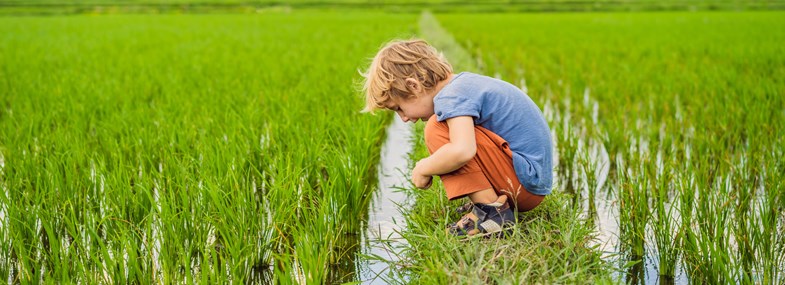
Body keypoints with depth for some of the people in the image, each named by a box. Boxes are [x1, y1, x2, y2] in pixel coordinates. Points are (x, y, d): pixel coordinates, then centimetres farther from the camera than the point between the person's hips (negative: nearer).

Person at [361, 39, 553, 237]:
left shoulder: (451, 96, -17)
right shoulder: (465, 82, 14)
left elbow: (462, 151, -34)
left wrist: (424, 169, -16)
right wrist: (432, 164, 14)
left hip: (525, 182, -10)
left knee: (437, 129, -18)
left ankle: (491, 211, -18)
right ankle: (492, 201, 10)